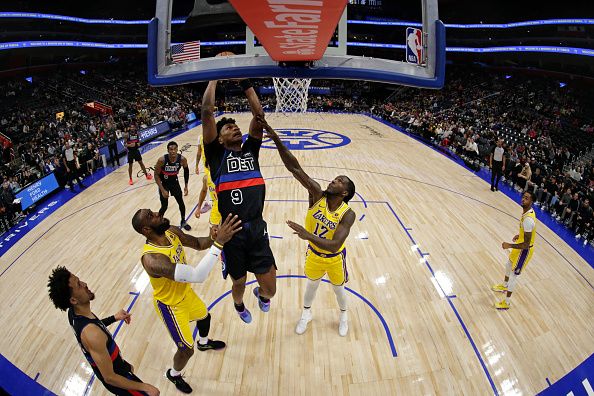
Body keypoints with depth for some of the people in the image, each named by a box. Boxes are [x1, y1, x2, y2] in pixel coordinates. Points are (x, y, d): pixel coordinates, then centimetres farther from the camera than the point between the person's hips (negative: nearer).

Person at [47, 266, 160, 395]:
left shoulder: (74, 312, -16)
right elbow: (110, 378, -33)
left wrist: (114, 318, 1)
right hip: (114, 377, -8)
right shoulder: (91, 334, -42)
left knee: (130, 369, 36)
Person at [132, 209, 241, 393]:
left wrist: (212, 238, -26)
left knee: (205, 317, 31)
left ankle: (204, 343, 66)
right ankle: (173, 374, 42)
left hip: (186, 293, 8)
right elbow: (197, 276, -50)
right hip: (171, 305, -7)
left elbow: (198, 244, -2)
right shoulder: (151, 259, -43)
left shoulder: (173, 232, -18)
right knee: (187, 349, 7)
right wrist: (219, 243, -53)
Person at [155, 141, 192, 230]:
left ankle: (183, 221, 32)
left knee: (181, 203, 9)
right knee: (164, 206, 0)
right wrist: (163, 190, -22)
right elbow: (156, 175, -19)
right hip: (164, 184, -3)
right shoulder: (162, 160, -30)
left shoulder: (182, 159, -22)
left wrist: (186, 186, 0)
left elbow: (186, 170, -1)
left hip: (174, 182, 3)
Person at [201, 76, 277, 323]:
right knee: (239, 284, 18)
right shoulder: (217, 154, 0)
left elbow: (259, 114, 6)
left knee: (270, 289, 4)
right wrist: (215, 77, 1)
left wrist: (245, 83, 7)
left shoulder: (251, 150, 10)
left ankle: (261, 294, 44)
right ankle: (238, 304, 56)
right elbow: (207, 111, -6)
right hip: (231, 232, -2)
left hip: (257, 229, 2)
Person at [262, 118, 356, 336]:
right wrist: (277, 140, -49)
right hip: (314, 253, 2)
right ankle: (306, 313, 54)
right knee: (312, 283, 26)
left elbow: (334, 245, -42)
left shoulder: (348, 214, -32)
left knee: (338, 288, 23)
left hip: (334, 257, -2)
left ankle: (343, 315, 55)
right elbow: (294, 167, -38)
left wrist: (308, 236, -56)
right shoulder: (317, 194, -26)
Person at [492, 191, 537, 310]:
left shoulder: (528, 219, -36)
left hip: (525, 250, -10)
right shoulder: (527, 211, -6)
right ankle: (504, 286, 55)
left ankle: (506, 303, 17)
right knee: (509, 265, 30)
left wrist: (509, 246, -30)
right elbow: (528, 230, 15)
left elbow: (526, 244, -33)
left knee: (513, 275, 2)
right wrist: (519, 235, 19)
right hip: (520, 245, 10)